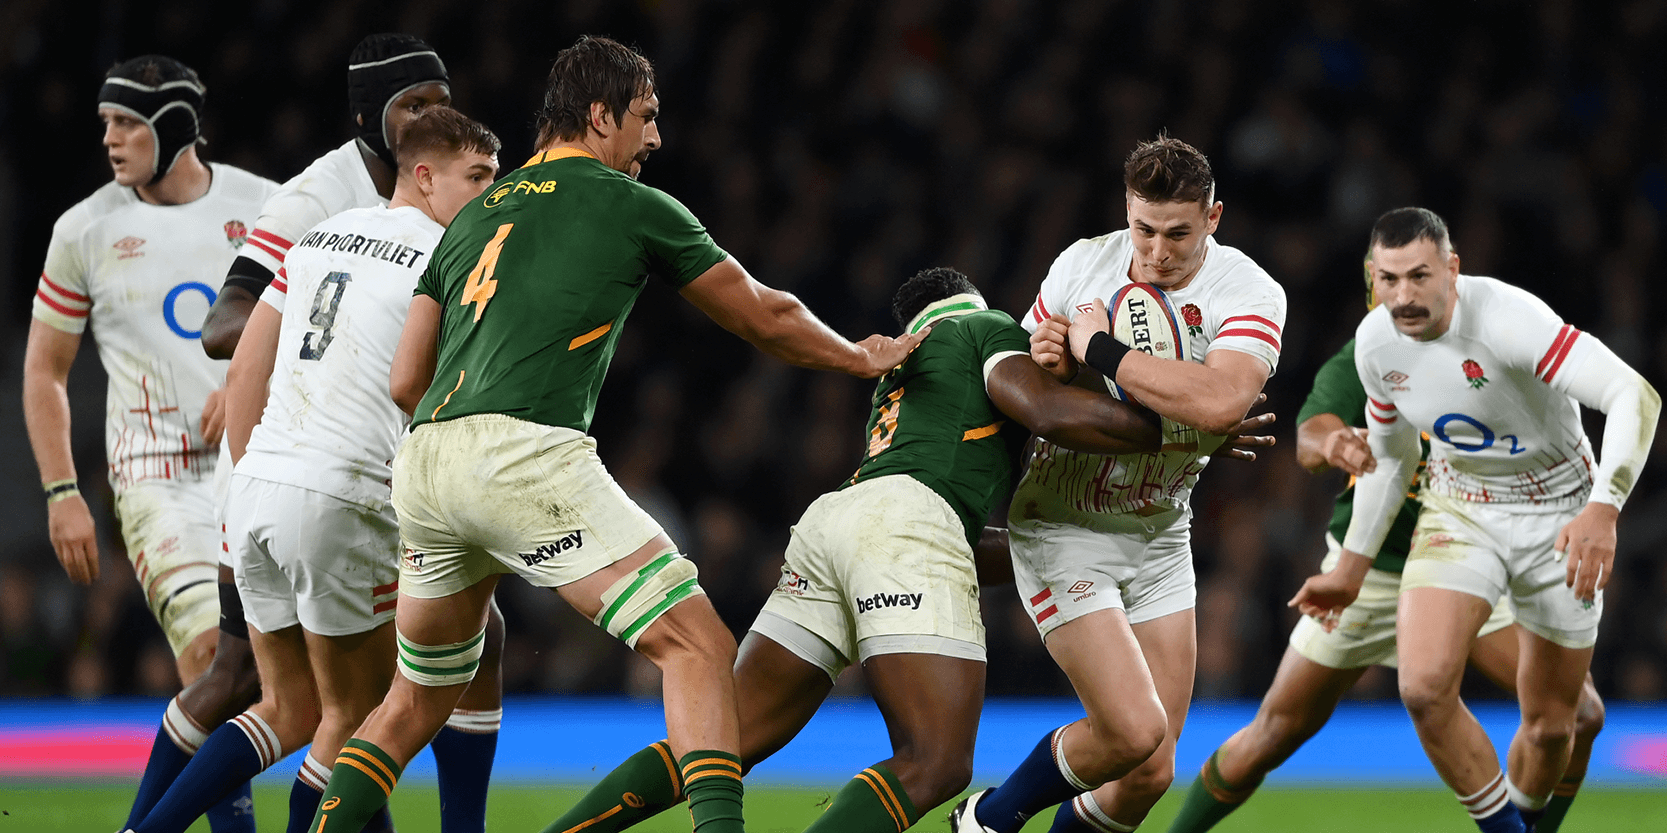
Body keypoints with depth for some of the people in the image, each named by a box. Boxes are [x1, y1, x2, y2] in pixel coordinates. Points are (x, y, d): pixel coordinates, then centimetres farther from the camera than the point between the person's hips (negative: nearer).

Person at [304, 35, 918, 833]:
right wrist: (863, 357, 37)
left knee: (418, 698, 24)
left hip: (423, 464, 7)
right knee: (698, 646, -7)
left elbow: (405, 382, 23)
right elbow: (764, 319, 20)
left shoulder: (472, 218, 26)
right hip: (526, 453, -7)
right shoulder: (635, 206, 10)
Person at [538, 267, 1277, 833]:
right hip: (906, 523, -8)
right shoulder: (992, 329, 18)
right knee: (937, 766, -14)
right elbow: (1050, 412, -3)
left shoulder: (901, 370, 38)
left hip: (832, 519, 8)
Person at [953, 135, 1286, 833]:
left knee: (1149, 775, -1)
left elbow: (1219, 402, -35)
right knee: (1135, 732, -18)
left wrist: (1098, 350, -29)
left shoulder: (1251, 295, -14)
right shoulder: (1082, 265, -8)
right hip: (1061, 531, -3)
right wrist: (1045, 360, -16)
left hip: (1160, 534, 3)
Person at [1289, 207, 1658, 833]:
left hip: (1559, 516, -3)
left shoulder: (1506, 318, -29)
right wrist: (1352, 568, 16)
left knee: (1550, 723, 4)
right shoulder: (1376, 342, -9)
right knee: (1424, 687, -22)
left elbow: (1635, 396, -38)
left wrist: (1603, 510, -51)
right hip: (1458, 513, 3)